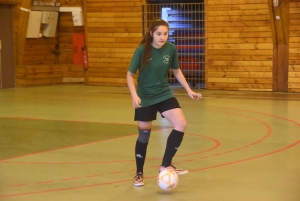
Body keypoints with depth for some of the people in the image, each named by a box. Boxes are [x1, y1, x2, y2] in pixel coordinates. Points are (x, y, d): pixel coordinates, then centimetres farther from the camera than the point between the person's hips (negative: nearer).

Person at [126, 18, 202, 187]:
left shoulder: (171, 49, -8)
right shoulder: (142, 50, -18)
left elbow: (176, 71, 8)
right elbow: (130, 75, -10)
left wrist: (189, 90, 4)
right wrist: (134, 95, -24)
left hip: (165, 94, 3)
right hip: (145, 98, -3)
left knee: (181, 124, -14)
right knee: (144, 135, 4)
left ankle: (166, 165, -2)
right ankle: (139, 173, 23)